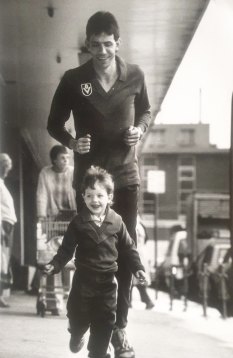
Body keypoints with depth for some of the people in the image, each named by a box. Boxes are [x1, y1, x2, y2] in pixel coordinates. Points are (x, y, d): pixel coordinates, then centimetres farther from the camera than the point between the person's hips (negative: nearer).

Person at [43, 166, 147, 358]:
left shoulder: (116, 221, -4)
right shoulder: (78, 223, -7)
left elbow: (128, 247, 3)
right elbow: (67, 248, -4)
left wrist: (138, 267, -3)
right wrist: (55, 265, -16)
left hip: (107, 279, 1)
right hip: (84, 278, 0)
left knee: (105, 321, 3)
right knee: (78, 316, 11)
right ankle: (76, 336, 45)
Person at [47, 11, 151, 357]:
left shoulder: (135, 76, -3)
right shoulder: (73, 80, -8)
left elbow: (146, 112, 14)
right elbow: (54, 123, 4)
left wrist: (140, 129, -7)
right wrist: (70, 141, -16)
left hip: (126, 175, 1)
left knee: (125, 252, 2)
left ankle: (119, 327, 12)